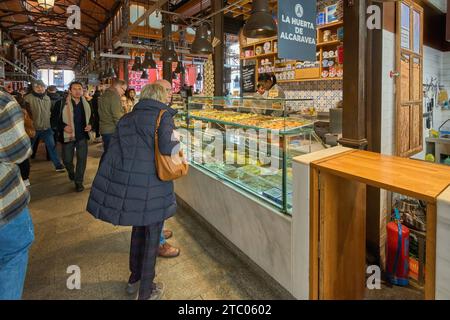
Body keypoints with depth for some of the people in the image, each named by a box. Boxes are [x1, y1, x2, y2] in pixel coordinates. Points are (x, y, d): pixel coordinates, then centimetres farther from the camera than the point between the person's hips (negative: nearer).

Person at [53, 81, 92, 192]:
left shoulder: (86, 104, 4)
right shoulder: (62, 103, -6)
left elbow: (91, 117, 16)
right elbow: (55, 119, -3)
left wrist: (90, 125, -4)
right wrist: (63, 127, -20)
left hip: (82, 135, 2)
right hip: (68, 136, -1)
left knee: (82, 159, 0)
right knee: (67, 160, 8)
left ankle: (79, 181, 13)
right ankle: (71, 172, 42)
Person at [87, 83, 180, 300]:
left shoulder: (127, 118, 11)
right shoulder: (163, 116, -5)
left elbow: (113, 151, 8)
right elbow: (167, 148, -21)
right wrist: (177, 144, 0)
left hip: (127, 182, 6)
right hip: (152, 186, -6)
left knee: (138, 229, 25)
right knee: (152, 237, 11)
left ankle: (134, 279, 43)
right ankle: (146, 292, 26)